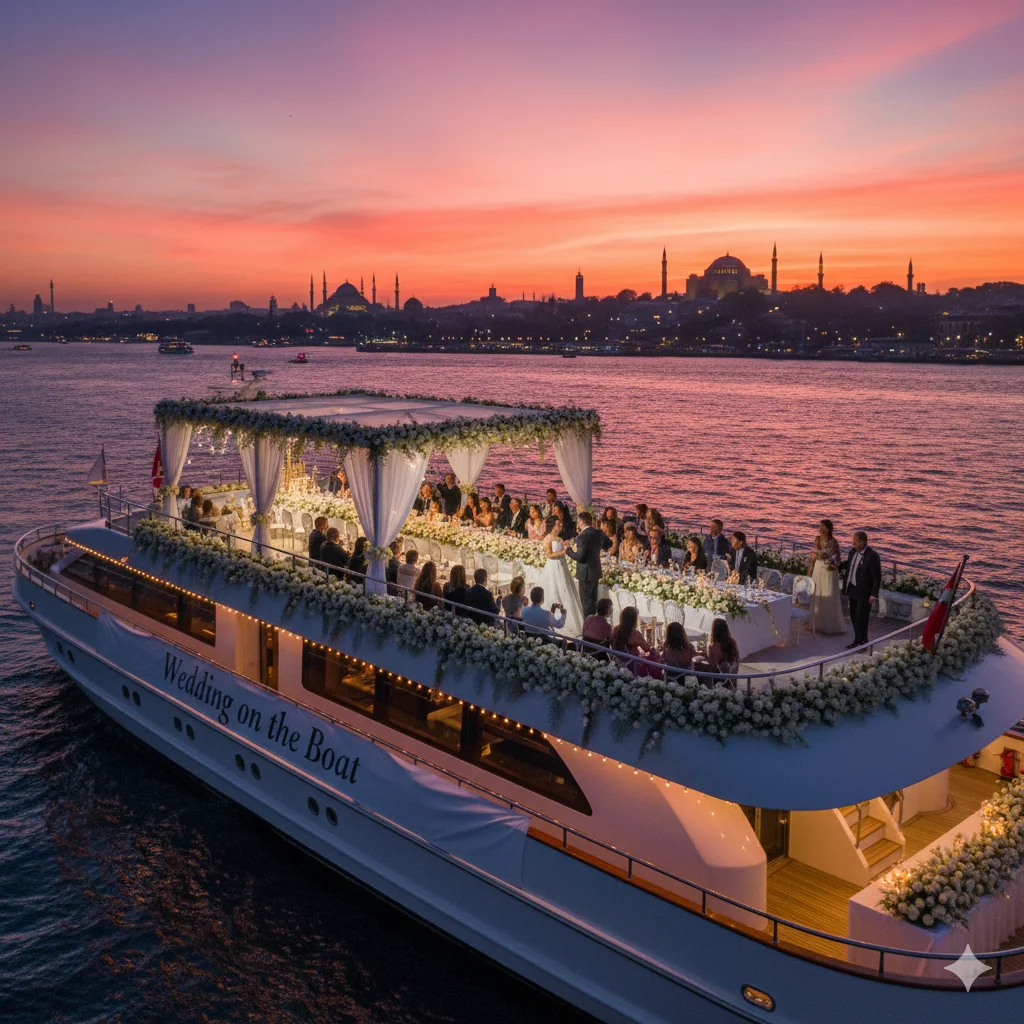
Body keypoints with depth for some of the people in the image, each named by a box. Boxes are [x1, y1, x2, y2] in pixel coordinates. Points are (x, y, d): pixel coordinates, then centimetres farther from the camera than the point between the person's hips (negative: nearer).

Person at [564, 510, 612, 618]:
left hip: (586, 573, -8)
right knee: (593, 600, 17)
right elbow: (609, 544, 20)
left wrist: (568, 550, -8)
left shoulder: (582, 537, -22)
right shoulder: (599, 533, 2)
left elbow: (579, 557, -23)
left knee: (586, 602, 0)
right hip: (596, 571, 8)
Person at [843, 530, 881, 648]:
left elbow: (877, 577, -16)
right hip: (853, 589, 7)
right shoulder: (852, 551, 3)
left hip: (864, 592, -7)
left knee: (861, 617, -2)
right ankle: (860, 641, 26)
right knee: (854, 616, 13)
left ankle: (860, 642, 11)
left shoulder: (872, 556, -19)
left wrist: (874, 595, -16)